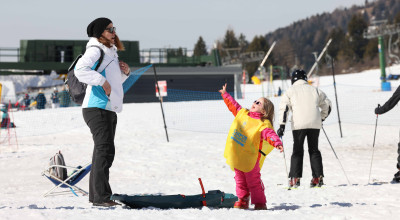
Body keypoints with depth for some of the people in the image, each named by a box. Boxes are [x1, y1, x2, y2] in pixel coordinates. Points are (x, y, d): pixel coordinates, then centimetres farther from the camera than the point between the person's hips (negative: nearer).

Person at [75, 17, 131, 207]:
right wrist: (102, 81, -24)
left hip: (109, 109, 10)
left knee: (105, 152, 12)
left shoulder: (110, 52, 21)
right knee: (104, 150, -13)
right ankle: (100, 197, -13)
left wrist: (124, 72, 11)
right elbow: (80, 70, -26)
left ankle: (96, 195, 18)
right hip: (97, 108, -10)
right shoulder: (95, 50, -9)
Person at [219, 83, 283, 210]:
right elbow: (233, 105, 24)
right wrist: (225, 94, 31)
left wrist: (277, 143, -46)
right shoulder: (242, 113, 8)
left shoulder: (263, 124, -13)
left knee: (254, 182, 2)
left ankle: (260, 203, 11)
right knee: (240, 181, 13)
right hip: (236, 156, 6)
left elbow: (270, 134, -28)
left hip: (250, 158, -6)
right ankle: (242, 201, 23)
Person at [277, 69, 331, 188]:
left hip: (299, 124, -2)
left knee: (297, 150, 4)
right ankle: (318, 177, 6)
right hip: (315, 124, 2)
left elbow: (284, 108, 0)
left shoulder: (290, 91, 10)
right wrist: (321, 118, 32)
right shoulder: (314, 90, 18)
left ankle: (295, 178, -5)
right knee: (314, 150, 12)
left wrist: (282, 125, -2)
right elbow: (327, 104, 20)